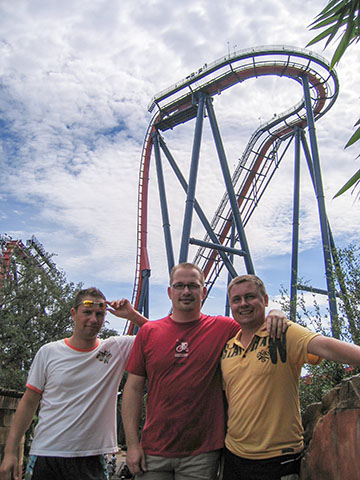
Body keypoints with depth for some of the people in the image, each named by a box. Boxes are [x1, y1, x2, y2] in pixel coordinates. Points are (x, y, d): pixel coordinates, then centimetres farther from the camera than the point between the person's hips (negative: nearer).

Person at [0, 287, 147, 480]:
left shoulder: (117, 349, -1)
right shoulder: (48, 352, 0)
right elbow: (28, 403, 4)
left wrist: (132, 315, -12)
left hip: (90, 459, 0)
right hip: (45, 455, 1)